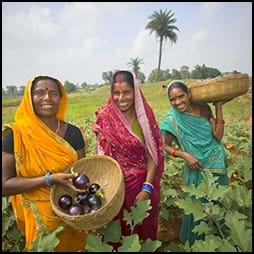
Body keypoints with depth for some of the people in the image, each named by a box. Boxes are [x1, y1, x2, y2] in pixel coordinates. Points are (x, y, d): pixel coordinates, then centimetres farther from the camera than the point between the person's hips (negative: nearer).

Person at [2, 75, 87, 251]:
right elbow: (4, 185, -14)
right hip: (39, 219, -2)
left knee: (76, 247, 21)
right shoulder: (16, 135, -14)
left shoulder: (73, 132, -7)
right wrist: (49, 179, -25)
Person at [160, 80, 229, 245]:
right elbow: (166, 146, -6)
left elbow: (218, 136, -12)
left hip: (217, 164, 4)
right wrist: (184, 155, -21)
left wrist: (219, 107, -13)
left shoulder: (204, 109, -7)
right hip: (196, 168, -3)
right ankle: (194, 240, 41)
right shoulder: (173, 119, -15)